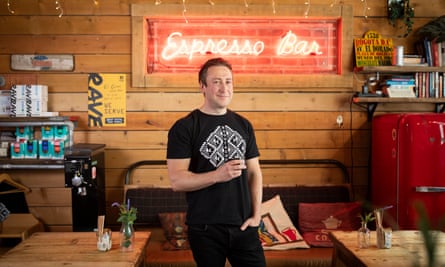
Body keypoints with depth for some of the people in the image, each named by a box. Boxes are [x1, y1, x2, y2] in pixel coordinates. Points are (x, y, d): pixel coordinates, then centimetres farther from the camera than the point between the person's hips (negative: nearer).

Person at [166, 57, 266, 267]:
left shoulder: (244, 126, 9)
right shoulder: (184, 128, -6)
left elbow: (254, 173, 12)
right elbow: (176, 180, -12)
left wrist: (256, 215, 1)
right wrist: (217, 175, -25)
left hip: (243, 226, 4)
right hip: (205, 229, -4)